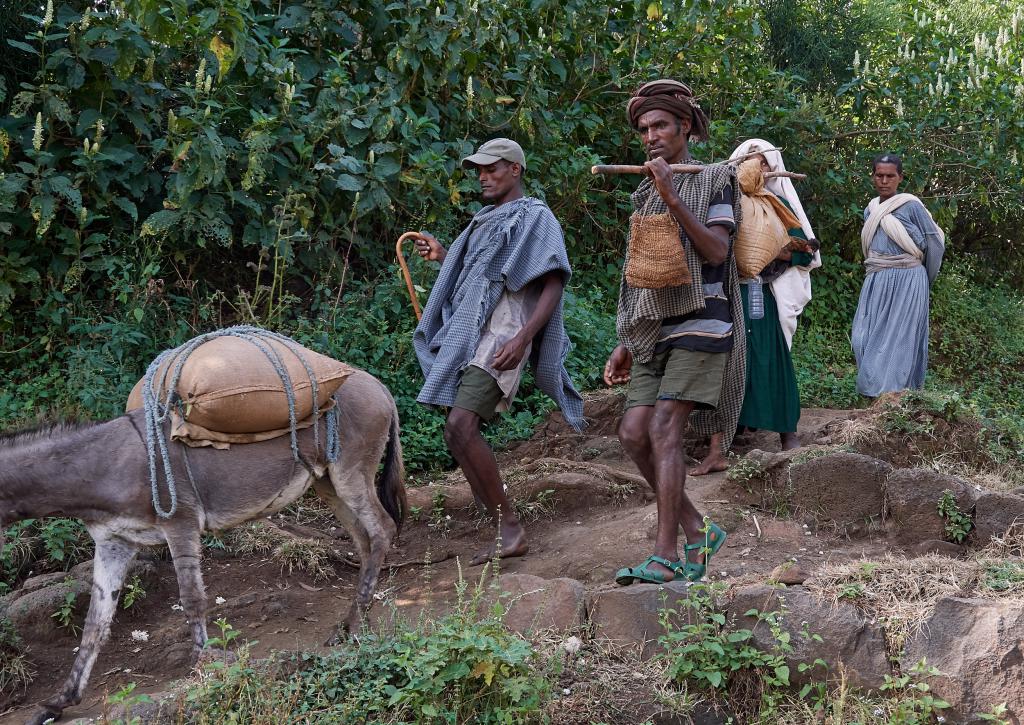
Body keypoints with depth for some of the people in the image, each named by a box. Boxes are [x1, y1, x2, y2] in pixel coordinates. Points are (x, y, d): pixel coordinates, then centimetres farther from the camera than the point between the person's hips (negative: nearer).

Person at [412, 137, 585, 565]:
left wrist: (523, 337, -22)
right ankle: (506, 532, 7)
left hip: (500, 338, -9)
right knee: (456, 434, 3)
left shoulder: (535, 217, -1)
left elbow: (553, 286, -10)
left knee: (461, 426, -23)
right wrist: (442, 257, 20)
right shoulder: (486, 221, 24)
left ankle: (510, 527, -17)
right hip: (468, 338, 9)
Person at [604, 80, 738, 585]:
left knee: (663, 428, -17)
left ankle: (667, 556, -14)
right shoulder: (644, 195, 19)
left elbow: (716, 251, -13)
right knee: (633, 434, -4)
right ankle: (698, 532, 9)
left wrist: (673, 198, -19)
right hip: (653, 332, 7)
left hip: (699, 324, -6)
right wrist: (625, 345, 17)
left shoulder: (713, 181, 2)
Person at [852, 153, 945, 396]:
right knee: (865, 337, -1)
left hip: (906, 281, -6)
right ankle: (875, 389, 7)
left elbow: (935, 242, -2)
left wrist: (926, 280, 7)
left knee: (899, 338, -6)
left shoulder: (911, 206, -6)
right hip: (876, 282, 6)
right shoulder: (870, 210, 11)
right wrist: (879, 273, 17)